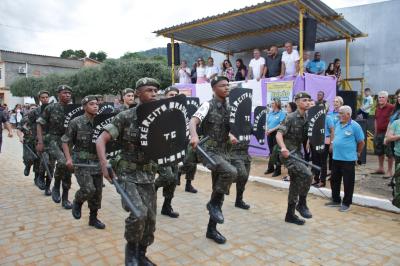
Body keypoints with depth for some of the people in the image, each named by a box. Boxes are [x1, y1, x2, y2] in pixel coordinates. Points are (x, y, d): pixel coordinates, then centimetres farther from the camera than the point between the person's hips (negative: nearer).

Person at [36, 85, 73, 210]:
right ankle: (56, 187, -3)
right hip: (52, 140, -3)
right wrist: (40, 142, -7)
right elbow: (39, 124, 1)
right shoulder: (51, 108, -3)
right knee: (62, 162, -29)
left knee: (68, 169, 5)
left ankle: (65, 199, 20)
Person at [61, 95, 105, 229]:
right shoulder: (76, 122, -7)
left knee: (97, 192, 8)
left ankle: (93, 218, 25)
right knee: (88, 189, -17)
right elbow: (65, 142, -1)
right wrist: (69, 159, -13)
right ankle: (77, 202, 17)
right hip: (81, 162, -4)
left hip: (97, 162, 4)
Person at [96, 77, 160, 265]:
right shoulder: (125, 117, -9)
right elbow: (101, 140, -11)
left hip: (149, 176, 5)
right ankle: (131, 247, 8)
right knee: (139, 213, -22)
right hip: (128, 174, -4)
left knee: (150, 218, 7)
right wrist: (104, 164, -26)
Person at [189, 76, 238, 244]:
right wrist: (194, 136, -43)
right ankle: (214, 203, -8)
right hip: (209, 151, -7)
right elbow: (193, 121, -23)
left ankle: (211, 229, 23)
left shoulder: (228, 107, 12)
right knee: (231, 172, -32)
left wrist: (230, 136, 5)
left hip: (223, 152, 7)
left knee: (219, 195, 9)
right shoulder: (208, 105, -9)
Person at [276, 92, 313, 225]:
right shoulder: (291, 117, -11)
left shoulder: (307, 119, 10)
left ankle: (290, 214, 20)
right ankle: (302, 204, -4)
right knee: (307, 174, -23)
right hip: (288, 154, -8)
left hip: (298, 153, 8)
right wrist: (283, 147, -38)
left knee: (295, 184, 9)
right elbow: (279, 134, -20)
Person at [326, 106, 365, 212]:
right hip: (336, 157, 7)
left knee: (348, 182, 5)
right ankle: (336, 200, 30)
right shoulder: (337, 124, 8)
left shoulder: (355, 126, -11)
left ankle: (346, 203, 18)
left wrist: (358, 153, 5)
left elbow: (361, 142, -4)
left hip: (348, 159, -7)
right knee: (334, 180, 15)